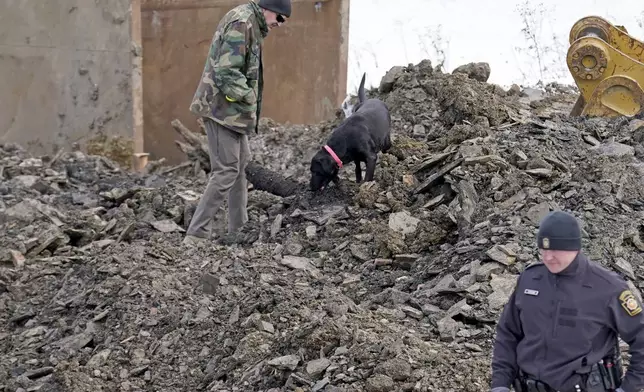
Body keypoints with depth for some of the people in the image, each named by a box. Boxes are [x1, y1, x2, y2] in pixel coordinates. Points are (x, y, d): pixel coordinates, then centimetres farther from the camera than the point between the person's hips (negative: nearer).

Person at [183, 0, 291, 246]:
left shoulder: (251, 23, 16)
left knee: (240, 166, 16)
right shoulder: (241, 22, -17)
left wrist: (248, 102, 14)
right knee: (226, 171, -10)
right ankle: (195, 236, -7)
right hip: (224, 108, -11)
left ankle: (238, 230, 25)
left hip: (233, 109, 11)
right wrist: (248, 97, -15)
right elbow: (226, 71, -24)